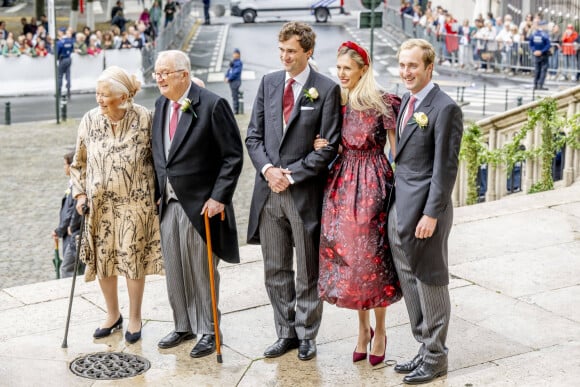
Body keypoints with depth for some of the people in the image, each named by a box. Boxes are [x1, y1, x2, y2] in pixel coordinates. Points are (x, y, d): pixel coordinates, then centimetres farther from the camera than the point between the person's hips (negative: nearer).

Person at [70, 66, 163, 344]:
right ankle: (112, 315, 30)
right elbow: (79, 162, 8)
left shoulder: (144, 119, -11)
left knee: (133, 259, 4)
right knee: (102, 259, 10)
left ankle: (134, 319, 22)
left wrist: (158, 193, -3)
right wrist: (80, 194, 2)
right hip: (100, 203, 3)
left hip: (134, 203, -3)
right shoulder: (90, 120, -3)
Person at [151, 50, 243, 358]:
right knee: (174, 269, 14)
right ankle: (183, 326, 30)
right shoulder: (161, 105, 8)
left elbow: (233, 156, -13)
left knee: (202, 270, 5)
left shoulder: (212, 105, -13)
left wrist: (218, 197, -17)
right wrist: (158, 191, 9)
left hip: (200, 203, -6)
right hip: (168, 203, 7)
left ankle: (208, 331, 19)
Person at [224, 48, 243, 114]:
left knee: (235, 96, -10)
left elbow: (236, 72, -18)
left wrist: (229, 78, -15)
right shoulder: (233, 62, 17)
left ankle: (236, 110, -8)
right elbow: (229, 70, 17)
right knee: (234, 96, 11)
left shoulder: (239, 63, -10)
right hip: (231, 81, 9)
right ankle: (236, 110, 15)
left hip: (236, 81, -9)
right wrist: (226, 77, 0)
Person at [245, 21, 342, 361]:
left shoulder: (327, 89, -6)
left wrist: (292, 175, -12)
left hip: (305, 193, -5)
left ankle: (307, 336, 21)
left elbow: (329, 146, -9)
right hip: (269, 191, 5)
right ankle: (286, 333, 24)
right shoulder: (269, 83, 9)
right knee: (275, 270, 11)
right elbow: (254, 135, 10)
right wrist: (267, 169, -7)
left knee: (308, 272, 8)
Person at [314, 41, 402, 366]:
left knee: (372, 255, 0)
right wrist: (325, 146, -2)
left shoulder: (384, 103, -10)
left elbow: (397, 150, -7)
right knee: (345, 255, 8)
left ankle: (379, 330, 17)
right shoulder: (338, 101, 7)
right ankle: (363, 328, 23)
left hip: (373, 183, -5)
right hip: (343, 182, 6)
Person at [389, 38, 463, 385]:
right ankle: (425, 348, 28)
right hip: (400, 208, 9)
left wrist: (431, 214, -18)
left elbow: (445, 167, -17)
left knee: (430, 283, 4)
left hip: (424, 211, -9)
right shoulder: (408, 101, 12)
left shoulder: (445, 108, -15)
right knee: (410, 281, 15)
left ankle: (436, 357, 17)